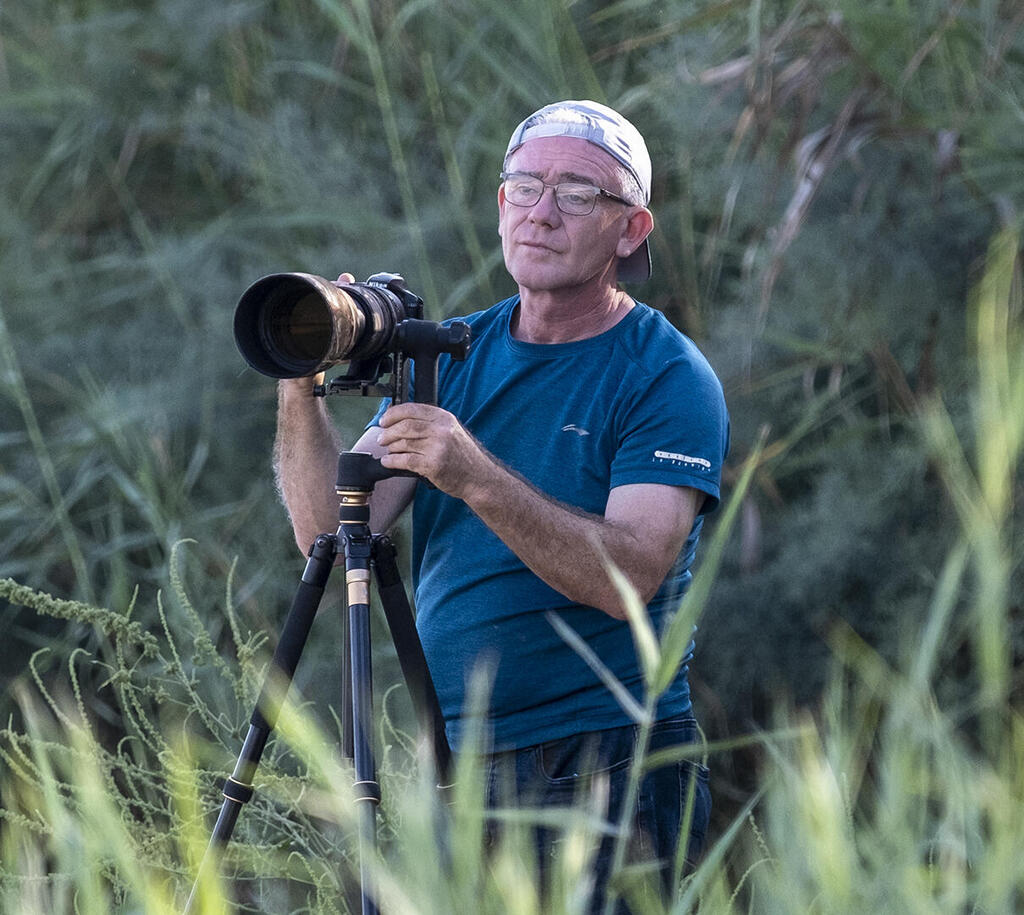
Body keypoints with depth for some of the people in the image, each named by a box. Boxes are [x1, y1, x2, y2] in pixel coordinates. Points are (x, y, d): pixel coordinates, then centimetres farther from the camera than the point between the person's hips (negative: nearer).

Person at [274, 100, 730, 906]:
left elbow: (628, 576, -21)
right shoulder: (450, 357, 10)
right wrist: (302, 396, -16)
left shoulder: (670, 378, -6)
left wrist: (479, 478, -31)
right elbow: (332, 531, 0)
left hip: (607, 772, -5)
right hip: (453, 771, 5)